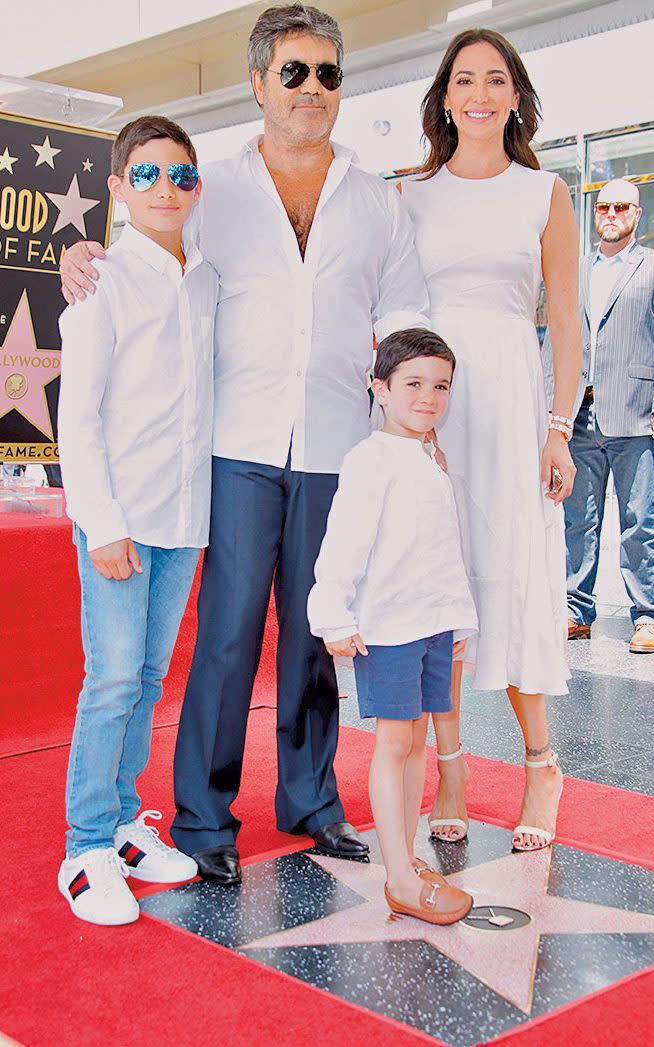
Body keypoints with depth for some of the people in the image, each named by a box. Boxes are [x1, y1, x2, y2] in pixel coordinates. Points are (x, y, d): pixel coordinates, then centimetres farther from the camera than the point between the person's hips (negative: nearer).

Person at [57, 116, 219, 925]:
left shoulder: (207, 282, 11)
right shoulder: (105, 282, -6)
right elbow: (78, 417, -9)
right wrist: (104, 524, -14)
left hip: (186, 512, 6)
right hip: (116, 512, -5)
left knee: (149, 674, 11)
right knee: (113, 677, -5)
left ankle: (121, 821, 24)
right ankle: (87, 850, 6)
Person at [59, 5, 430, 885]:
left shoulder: (379, 203, 13)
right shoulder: (213, 192, 9)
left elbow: (404, 318, 14)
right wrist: (82, 257, -6)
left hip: (336, 451, 2)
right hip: (242, 447, -2)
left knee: (316, 630, 9)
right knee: (229, 628, -4)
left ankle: (309, 800, 23)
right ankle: (204, 817, 8)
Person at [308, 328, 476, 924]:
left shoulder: (433, 464, 16)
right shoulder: (372, 459, -10)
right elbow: (344, 542, -15)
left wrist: (459, 617, 22)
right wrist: (336, 617, -18)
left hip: (435, 622, 8)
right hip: (387, 624, -8)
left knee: (416, 738, 12)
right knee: (394, 742, -4)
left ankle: (408, 858, 22)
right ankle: (401, 880, 1)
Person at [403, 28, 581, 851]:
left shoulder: (545, 195, 8)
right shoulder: (410, 197, 11)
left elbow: (565, 322, 5)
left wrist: (560, 430, -4)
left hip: (509, 398, -1)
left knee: (514, 577, -2)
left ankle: (540, 762, 15)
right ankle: (449, 766, 10)